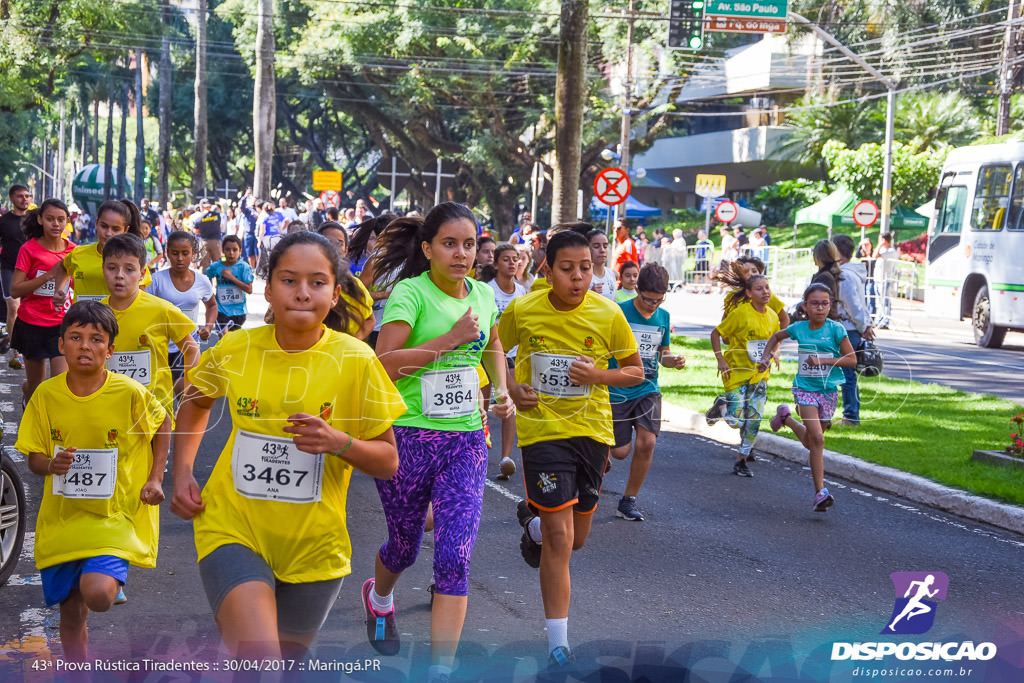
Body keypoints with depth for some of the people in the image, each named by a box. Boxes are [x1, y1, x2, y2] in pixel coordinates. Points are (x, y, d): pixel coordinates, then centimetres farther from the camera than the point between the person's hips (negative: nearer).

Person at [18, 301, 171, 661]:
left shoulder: (130, 393, -11)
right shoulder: (46, 395, -5)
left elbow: (163, 424, 8)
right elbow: (33, 459, 2)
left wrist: (155, 479, 1)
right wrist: (51, 464, -20)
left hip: (115, 513, -3)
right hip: (62, 518, 3)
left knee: (98, 595, -25)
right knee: (71, 615, 9)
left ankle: (108, 576, 9)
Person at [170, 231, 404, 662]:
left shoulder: (356, 361, -9)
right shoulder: (234, 350, -5)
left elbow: (388, 461, -4)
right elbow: (196, 401, 18)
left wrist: (339, 442, -23)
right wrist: (181, 473, 6)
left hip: (313, 545, 1)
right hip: (234, 527, -1)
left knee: (286, 662, 17)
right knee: (259, 660, -24)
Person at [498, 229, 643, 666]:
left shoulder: (608, 314, -7)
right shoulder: (522, 311, -9)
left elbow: (636, 371, 3)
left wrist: (599, 375, -16)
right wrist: (511, 388, -8)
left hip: (592, 429, 3)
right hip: (542, 429, -3)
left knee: (576, 539, 15)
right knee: (559, 539, -10)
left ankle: (533, 519, 51)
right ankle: (558, 642, 0)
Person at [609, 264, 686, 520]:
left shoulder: (663, 317, 5)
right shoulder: (619, 312, -11)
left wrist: (672, 360, -5)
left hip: (647, 390, 3)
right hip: (617, 390, -3)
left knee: (646, 443, -13)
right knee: (620, 452, -2)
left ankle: (628, 501, 3)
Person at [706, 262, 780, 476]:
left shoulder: (772, 316, 2)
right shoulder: (740, 313, -15)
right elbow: (716, 334, -8)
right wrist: (720, 359, -14)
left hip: (760, 374, 5)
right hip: (737, 371, -5)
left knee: (754, 420, 3)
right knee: (736, 421, -10)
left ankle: (742, 460, 18)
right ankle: (721, 406, 24)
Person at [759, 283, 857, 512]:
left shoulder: (835, 330, -8)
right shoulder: (798, 328, -2)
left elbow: (852, 359, -8)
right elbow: (776, 337, 19)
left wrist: (822, 360, -18)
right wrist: (765, 358, 7)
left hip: (829, 390, 1)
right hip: (805, 388, -1)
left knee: (811, 441, 12)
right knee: (816, 439, -15)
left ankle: (786, 417, 42)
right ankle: (820, 492, -11)